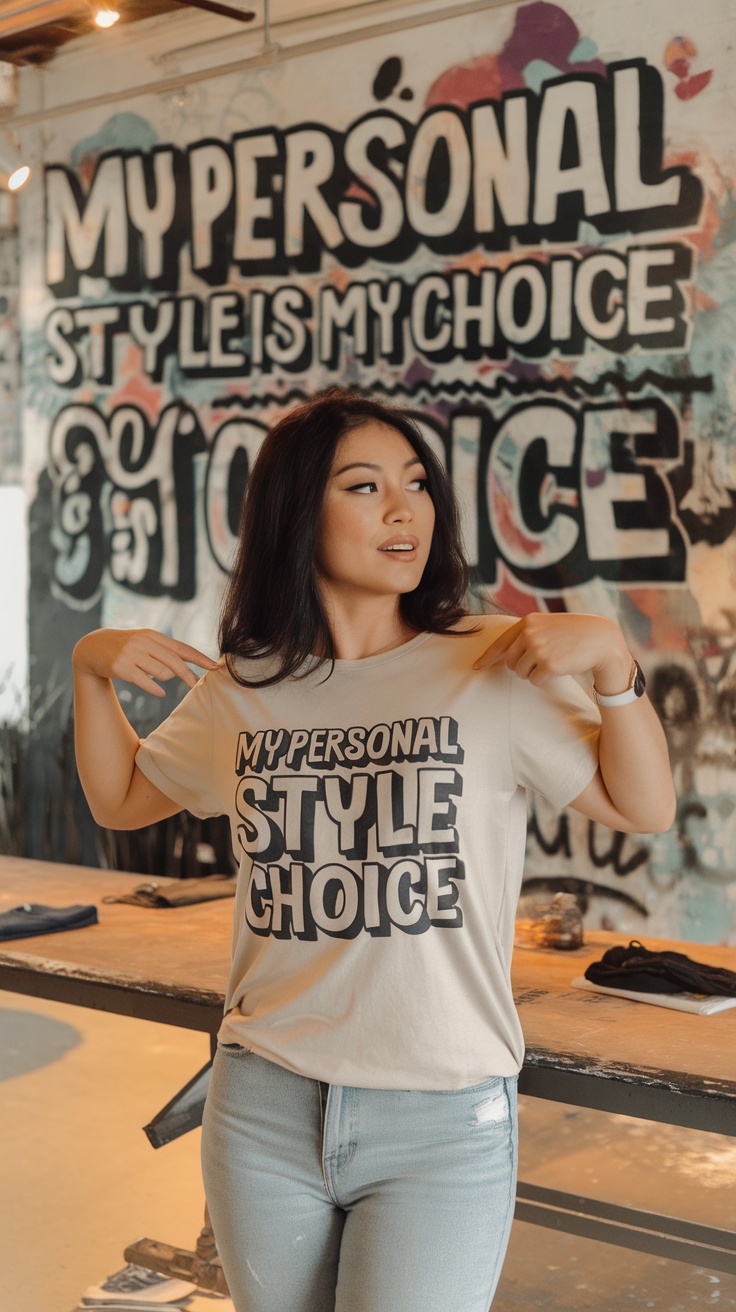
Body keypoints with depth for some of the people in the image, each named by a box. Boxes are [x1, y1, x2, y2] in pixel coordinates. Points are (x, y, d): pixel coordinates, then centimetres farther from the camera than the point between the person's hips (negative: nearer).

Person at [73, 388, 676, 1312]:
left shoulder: (496, 669, -7)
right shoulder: (240, 690, 3)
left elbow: (645, 809, -4)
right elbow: (120, 802, 17)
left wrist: (610, 659, -18)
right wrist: (91, 670, 2)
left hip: (443, 1128, -3)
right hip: (264, 1109, 4)